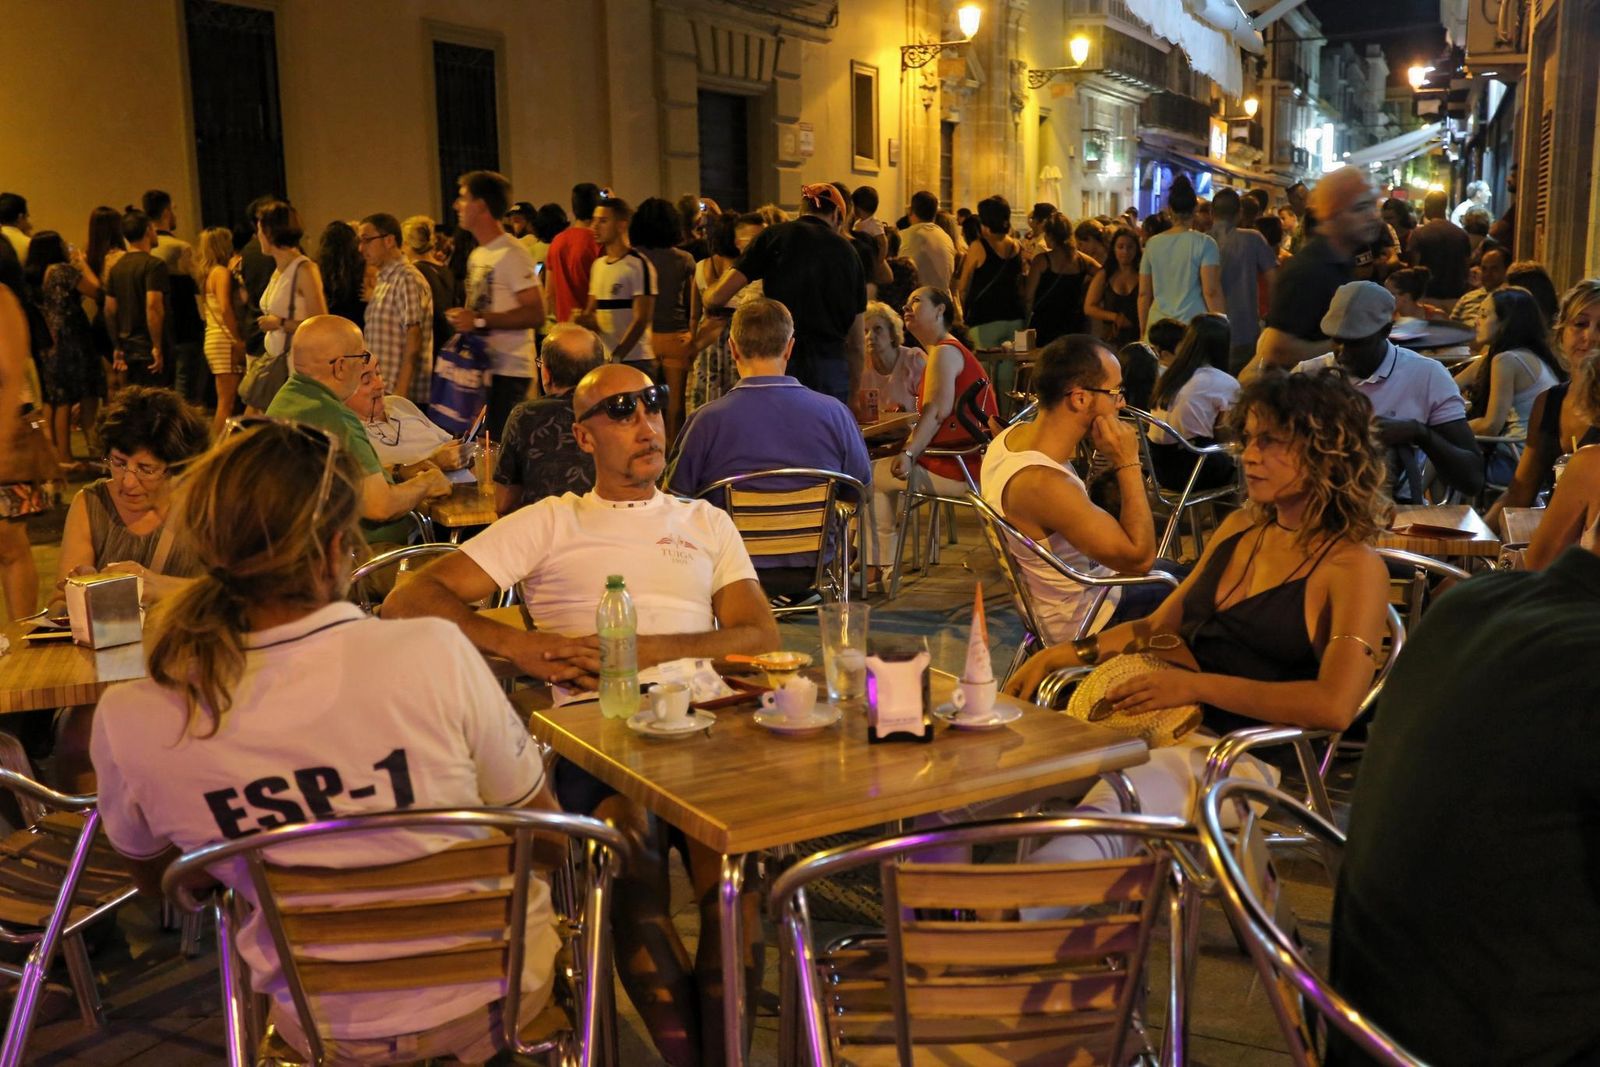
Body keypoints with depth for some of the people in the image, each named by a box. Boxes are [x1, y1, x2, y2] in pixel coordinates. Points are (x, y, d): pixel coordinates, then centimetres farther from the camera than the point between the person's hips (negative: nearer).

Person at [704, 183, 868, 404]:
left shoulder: (774, 236, 5)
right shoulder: (848, 252, 13)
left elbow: (717, 298, 1)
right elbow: (857, 344, 13)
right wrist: (851, 394, 22)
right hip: (832, 367, 2)